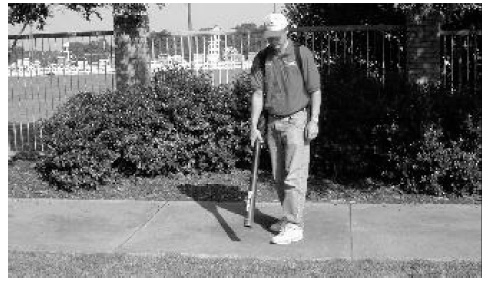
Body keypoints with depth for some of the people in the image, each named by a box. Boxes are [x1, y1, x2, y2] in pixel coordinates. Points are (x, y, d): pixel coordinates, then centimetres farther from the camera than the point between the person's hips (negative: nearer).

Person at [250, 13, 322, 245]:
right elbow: (258, 93, 3)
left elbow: (315, 90, -3)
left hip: (297, 120, -5)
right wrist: (254, 126, -3)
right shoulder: (261, 59, 4)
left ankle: (294, 226, -6)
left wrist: (313, 121, -10)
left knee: (295, 175, -8)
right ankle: (288, 218, 24)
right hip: (273, 122, 5)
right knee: (278, 176, 11)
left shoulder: (302, 54, -5)